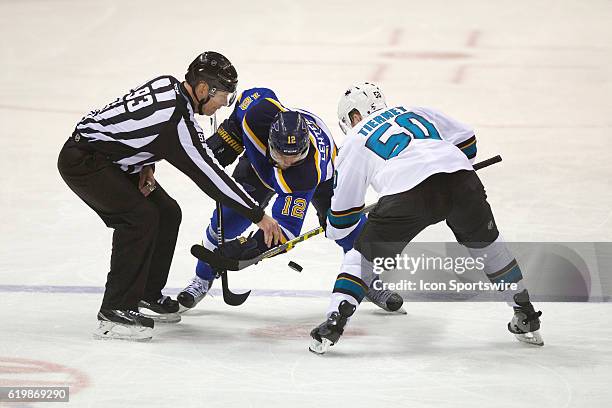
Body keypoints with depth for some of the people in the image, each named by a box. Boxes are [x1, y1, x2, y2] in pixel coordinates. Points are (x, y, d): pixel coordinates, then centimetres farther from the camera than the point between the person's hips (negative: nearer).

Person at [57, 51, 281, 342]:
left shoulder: (168, 85, -2)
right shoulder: (176, 120, -28)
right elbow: (209, 175, -25)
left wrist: (147, 165, 2)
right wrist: (258, 216, -19)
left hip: (115, 157, 10)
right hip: (82, 160, -10)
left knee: (167, 213, 9)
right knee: (140, 217, -23)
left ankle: (147, 295, 22)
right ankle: (114, 313, -21)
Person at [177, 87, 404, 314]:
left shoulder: (309, 172, -47)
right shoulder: (260, 113, -43)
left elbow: (287, 226, -45)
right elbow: (254, 94, -16)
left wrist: (255, 246, -56)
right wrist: (225, 137, -15)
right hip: (259, 163, 3)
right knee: (228, 218, -8)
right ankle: (203, 279, 14)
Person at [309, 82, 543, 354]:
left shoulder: (354, 142, 24)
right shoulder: (416, 112, 33)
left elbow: (344, 208, 26)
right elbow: (466, 140, 32)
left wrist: (333, 231, 46)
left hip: (407, 194, -3)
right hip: (460, 178, 4)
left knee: (365, 254, 15)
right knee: (484, 242, 28)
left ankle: (334, 322, 1)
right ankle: (526, 317, 33)